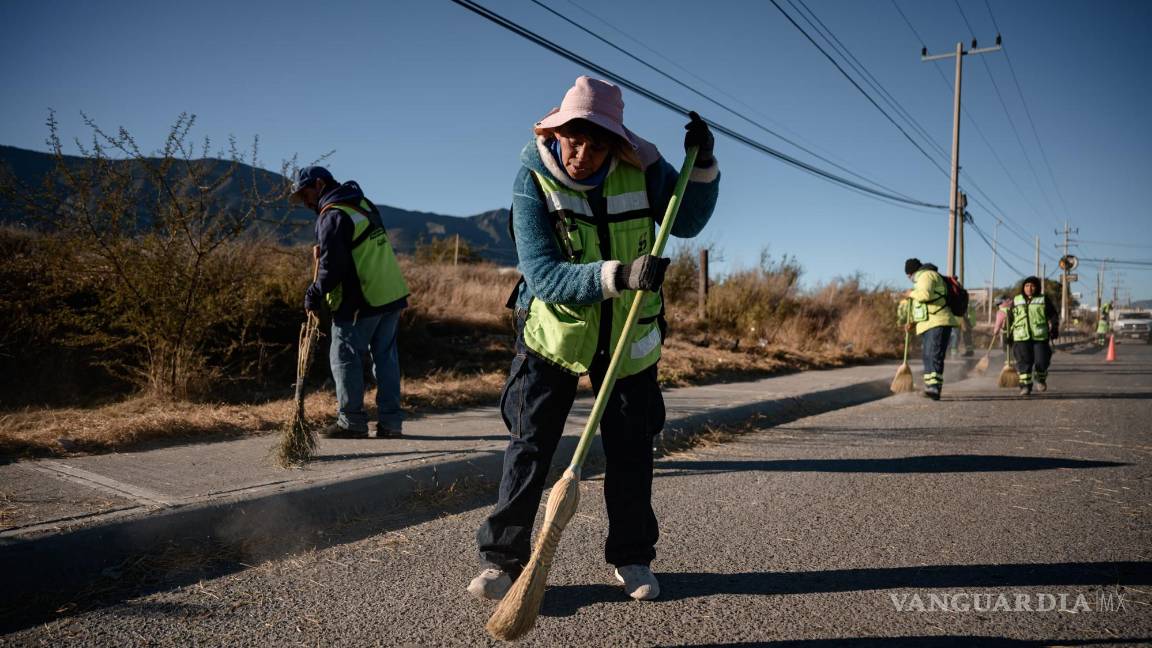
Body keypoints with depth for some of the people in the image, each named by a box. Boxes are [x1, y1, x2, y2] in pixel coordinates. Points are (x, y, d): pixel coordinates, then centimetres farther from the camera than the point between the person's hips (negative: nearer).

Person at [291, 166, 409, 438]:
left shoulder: (332, 216, -12)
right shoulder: (363, 204, 15)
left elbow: (333, 266, -17)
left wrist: (315, 295, -7)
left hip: (359, 302, -8)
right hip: (392, 294, 8)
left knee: (345, 358, 4)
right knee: (385, 356, 10)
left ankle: (352, 421, 9)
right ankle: (390, 420, 13)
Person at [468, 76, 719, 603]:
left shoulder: (641, 167, -13)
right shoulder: (533, 179, -20)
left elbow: (687, 222, 2)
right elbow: (544, 275, -29)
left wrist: (702, 165, -16)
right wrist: (619, 275, -43)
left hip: (629, 334, 2)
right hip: (554, 329, -2)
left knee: (631, 448, 6)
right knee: (530, 445, -3)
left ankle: (632, 558, 23)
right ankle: (502, 558, 11)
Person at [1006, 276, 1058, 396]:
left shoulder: (1043, 300, 8)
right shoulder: (1016, 301, 13)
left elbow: (1053, 315, 10)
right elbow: (1010, 319, 19)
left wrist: (1054, 328, -3)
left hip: (1040, 336, -1)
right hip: (1021, 337, 1)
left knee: (1041, 361, -3)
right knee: (1024, 362, -5)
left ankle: (1040, 378, 26)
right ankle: (1025, 386, 1)